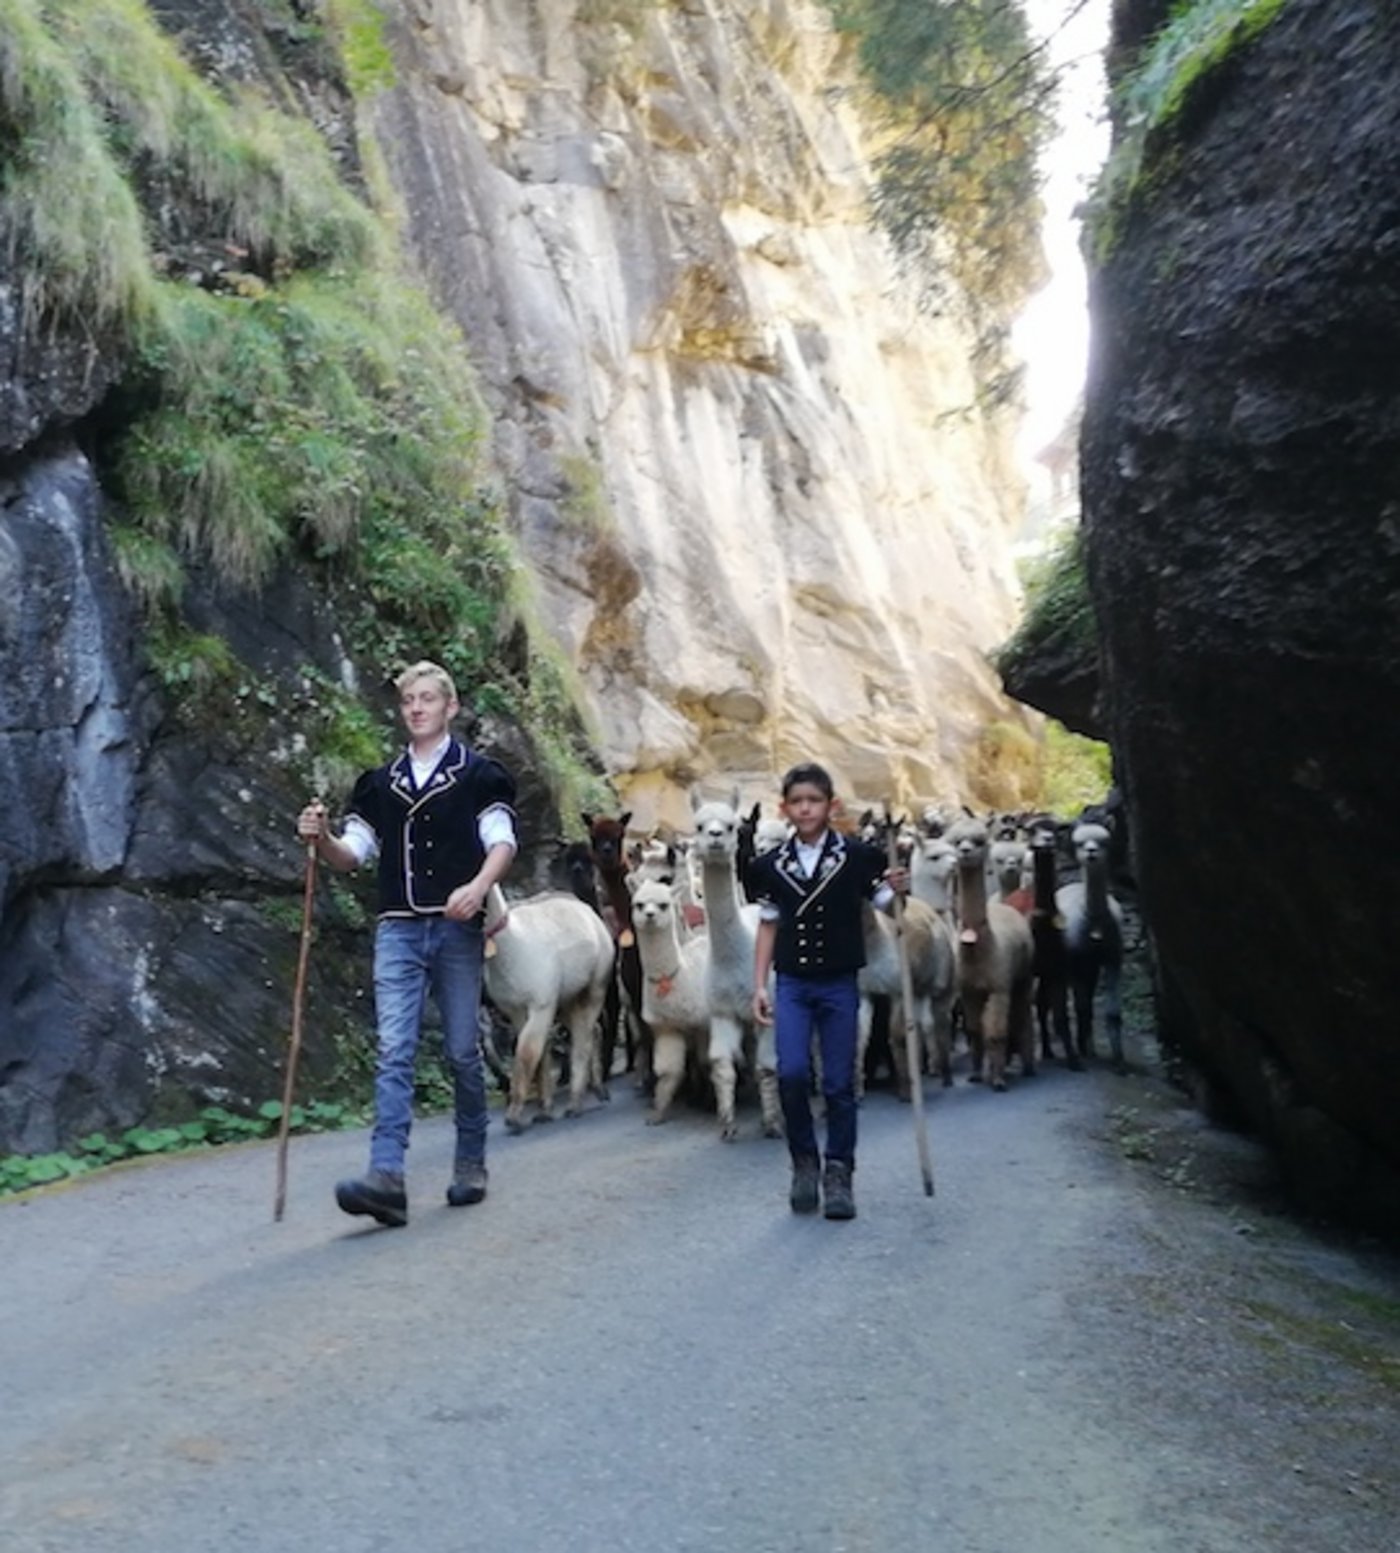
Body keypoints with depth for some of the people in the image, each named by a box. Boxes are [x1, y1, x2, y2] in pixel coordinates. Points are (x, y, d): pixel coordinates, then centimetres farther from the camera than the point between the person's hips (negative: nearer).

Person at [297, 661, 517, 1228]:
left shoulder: (479, 774, 3)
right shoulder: (380, 783, 16)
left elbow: (502, 843, -8)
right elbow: (352, 856, 15)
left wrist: (478, 886, -27)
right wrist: (322, 838, -7)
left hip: (457, 927, -2)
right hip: (397, 930, 3)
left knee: (462, 1050, 6)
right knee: (393, 1050, -9)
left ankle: (471, 1162, 22)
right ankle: (387, 1175, -17)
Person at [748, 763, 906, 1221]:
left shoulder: (858, 856, -6)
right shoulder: (770, 865, 1)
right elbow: (768, 927, 9)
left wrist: (899, 891, -24)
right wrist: (759, 986, 6)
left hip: (839, 985, -1)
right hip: (792, 985, 1)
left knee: (839, 1083, 4)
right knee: (792, 1074, -11)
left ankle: (838, 1172, 19)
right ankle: (804, 1162, 11)